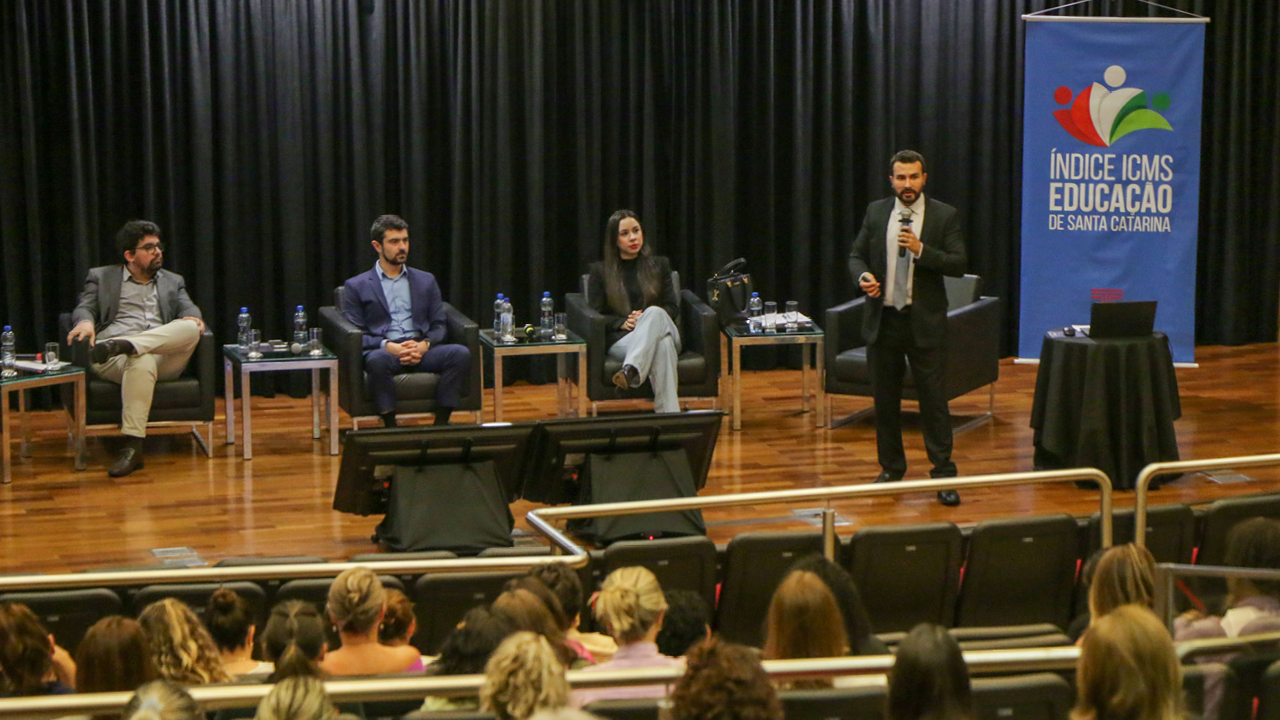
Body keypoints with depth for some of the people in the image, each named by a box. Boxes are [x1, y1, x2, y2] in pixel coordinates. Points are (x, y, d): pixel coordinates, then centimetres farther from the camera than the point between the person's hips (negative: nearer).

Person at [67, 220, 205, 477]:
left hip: (164, 355, 3)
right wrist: (86, 321, -16)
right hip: (113, 359, -3)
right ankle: (132, 448, -47)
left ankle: (123, 345, -44)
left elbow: (188, 309, 15)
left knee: (190, 327, -30)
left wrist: (193, 318, -12)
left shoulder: (173, 282, 30)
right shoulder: (101, 277, 22)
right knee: (142, 362, -41)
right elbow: (84, 308, 10)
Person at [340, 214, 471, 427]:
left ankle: (441, 424, -26)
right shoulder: (356, 286, 11)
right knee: (377, 360, -40)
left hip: (421, 352, 3)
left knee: (460, 354, -28)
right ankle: (390, 428, -33)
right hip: (384, 352, -3)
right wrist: (387, 346, -15)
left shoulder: (426, 281, 21)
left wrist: (424, 345, -8)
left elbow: (439, 325, 16)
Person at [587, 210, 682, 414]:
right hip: (620, 341, -2)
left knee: (654, 313, -40)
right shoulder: (600, 271, 18)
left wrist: (647, 319, -7)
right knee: (662, 344, -41)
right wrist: (623, 323, -11)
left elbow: (673, 307, 15)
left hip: (661, 328, 2)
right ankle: (670, 415, -59)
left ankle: (631, 371, -64)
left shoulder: (659, 265, 25)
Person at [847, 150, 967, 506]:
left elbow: (958, 264, -8)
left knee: (933, 397, -3)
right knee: (885, 399, 10)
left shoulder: (944, 215, -2)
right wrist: (863, 276, -10)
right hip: (882, 319, 3)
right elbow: (856, 254, 12)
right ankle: (891, 469, 23)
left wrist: (920, 249, -21)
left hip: (925, 322, -3)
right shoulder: (876, 212, 6)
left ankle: (943, 474, 1)